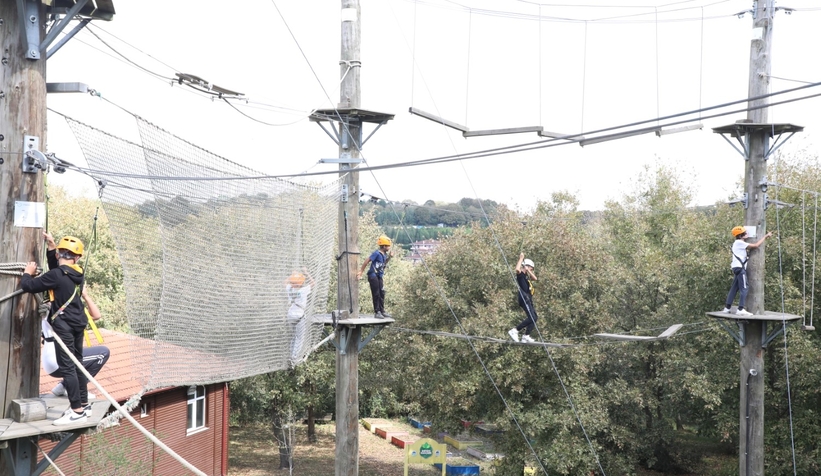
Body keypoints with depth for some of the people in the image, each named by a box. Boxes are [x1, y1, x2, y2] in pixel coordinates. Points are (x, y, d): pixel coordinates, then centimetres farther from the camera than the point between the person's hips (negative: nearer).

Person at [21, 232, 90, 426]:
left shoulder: (56, 275, -18)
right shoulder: (77, 274, 5)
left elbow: (28, 286, -13)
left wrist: (27, 272, 7)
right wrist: (51, 246, 23)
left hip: (64, 326, -8)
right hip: (78, 323, 8)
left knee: (67, 367, -6)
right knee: (77, 364, 16)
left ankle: (77, 411, -8)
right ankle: (83, 404, 23)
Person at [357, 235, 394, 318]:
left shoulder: (384, 254, 9)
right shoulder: (377, 253, -16)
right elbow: (366, 262, -16)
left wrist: (389, 257, 10)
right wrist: (360, 272, -16)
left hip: (379, 276, 8)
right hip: (373, 276, -8)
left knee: (382, 293, 10)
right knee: (376, 294, -3)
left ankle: (382, 311, 19)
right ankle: (377, 312, 4)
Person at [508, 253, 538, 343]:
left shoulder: (526, 276, 24)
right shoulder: (520, 274, -4)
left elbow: (534, 278, 15)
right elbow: (517, 269, -26)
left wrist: (528, 270, 10)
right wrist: (521, 259, -15)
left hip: (529, 299, 10)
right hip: (524, 298, -10)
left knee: (534, 317, 5)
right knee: (532, 317, -19)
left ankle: (526, 336, 3)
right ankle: (515, 331, -18)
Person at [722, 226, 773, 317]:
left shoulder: (736, 243, 20)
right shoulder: (740, 243, -10)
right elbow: (756, 245, -13)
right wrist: (765, 236, -5)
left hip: (737, 268, 10)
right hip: (740, 267, -10)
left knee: (734, 288, 10)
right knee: (744, 288, -11)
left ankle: (727, 308, 9)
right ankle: (740, 309, -17)